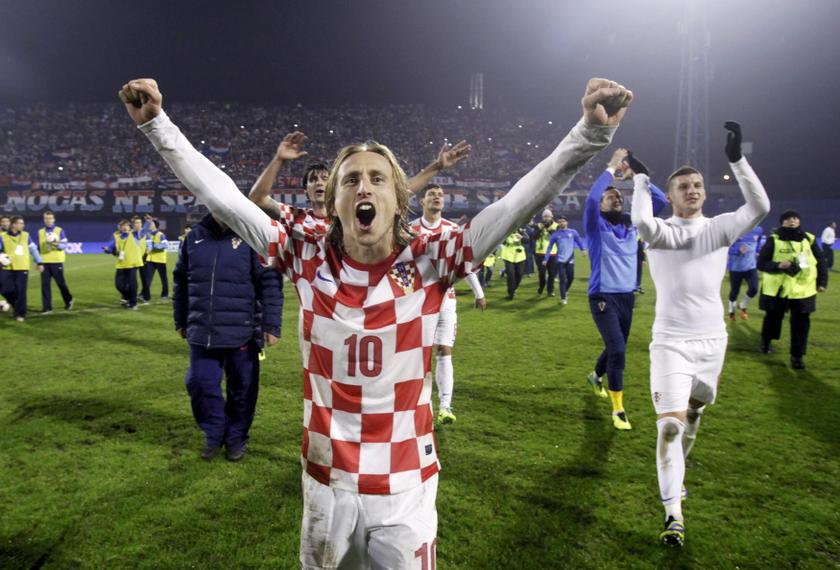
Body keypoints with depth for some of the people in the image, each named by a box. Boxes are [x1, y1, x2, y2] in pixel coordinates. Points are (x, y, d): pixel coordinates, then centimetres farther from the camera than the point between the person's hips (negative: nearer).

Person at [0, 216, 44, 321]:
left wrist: (39, 262, 12)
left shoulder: (26, 235, 6)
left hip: (23, 268, 1)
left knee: (21, 292, -2)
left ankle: (20, 314, 6)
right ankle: (17, 304, 26)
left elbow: (33, 249, 13)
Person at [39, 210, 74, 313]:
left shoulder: (59, 231, 0)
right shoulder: (40, 232, 11)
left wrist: (55, 243, -25)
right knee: (45, 284, -1)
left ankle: (69, 300, 26)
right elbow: (38, 248, 15)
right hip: (44, 262, 3)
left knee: (61, 282, 3)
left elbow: (64, 245, -6)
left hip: (57, 261, -3)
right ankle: (47, 307, 3)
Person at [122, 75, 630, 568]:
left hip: (405, 486, -1)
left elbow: (518, 203, -20)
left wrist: (591, 134, -28)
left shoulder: (429, 262, -12)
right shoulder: (308, 258, -8)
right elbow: (223, 198, -8)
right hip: (326, 482, 2)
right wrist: (158, 124, -10)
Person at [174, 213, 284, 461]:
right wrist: (181, 320, 19)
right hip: (201, 332, 4)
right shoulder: (194, 237, 6)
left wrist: (271, 326, -12)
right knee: (200, 385, 9)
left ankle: (237, 438, 29)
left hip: (242, 333, -4)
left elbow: (270, 283, -10)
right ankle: (214, 435, 30)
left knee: (242, 389, 9)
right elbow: (181, 281, 16)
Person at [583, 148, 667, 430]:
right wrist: (611, 168, -14)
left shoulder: (632, 224, 9)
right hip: (603, 298, -6)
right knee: (618, 350, -17)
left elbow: (660, 199, 6)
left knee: (616, 348, 19)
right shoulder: (597, 226, -5)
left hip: (627, 297, 6)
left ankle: (595, 376, 50)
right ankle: (618, 410, -6)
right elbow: (591, 198, -24)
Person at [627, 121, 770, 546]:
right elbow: (643, 224, -29)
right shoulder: (662, 230, -4)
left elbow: (759, 207, -13)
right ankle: (673, 514, -7)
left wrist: (736, 159, -18)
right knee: (669, 424, -11)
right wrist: (640, 177, -17)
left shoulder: (719, 227, 5)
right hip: (671, 341, -3)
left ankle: (675, 470, 44)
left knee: (692, 413, 18)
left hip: (712, 339, 4)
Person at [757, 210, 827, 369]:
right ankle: (766, 340, 43)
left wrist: (822, 282, 8)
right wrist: (779, 265, -24)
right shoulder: (773, 240, -7)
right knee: (773, 318, 14)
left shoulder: (809, 239, 3)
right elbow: (761, 263, -8)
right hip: (777, 289, -2)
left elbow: (821, 262, 12)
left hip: (803, 290, 2)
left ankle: (797, 355, 11)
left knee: (801, 323, 0)